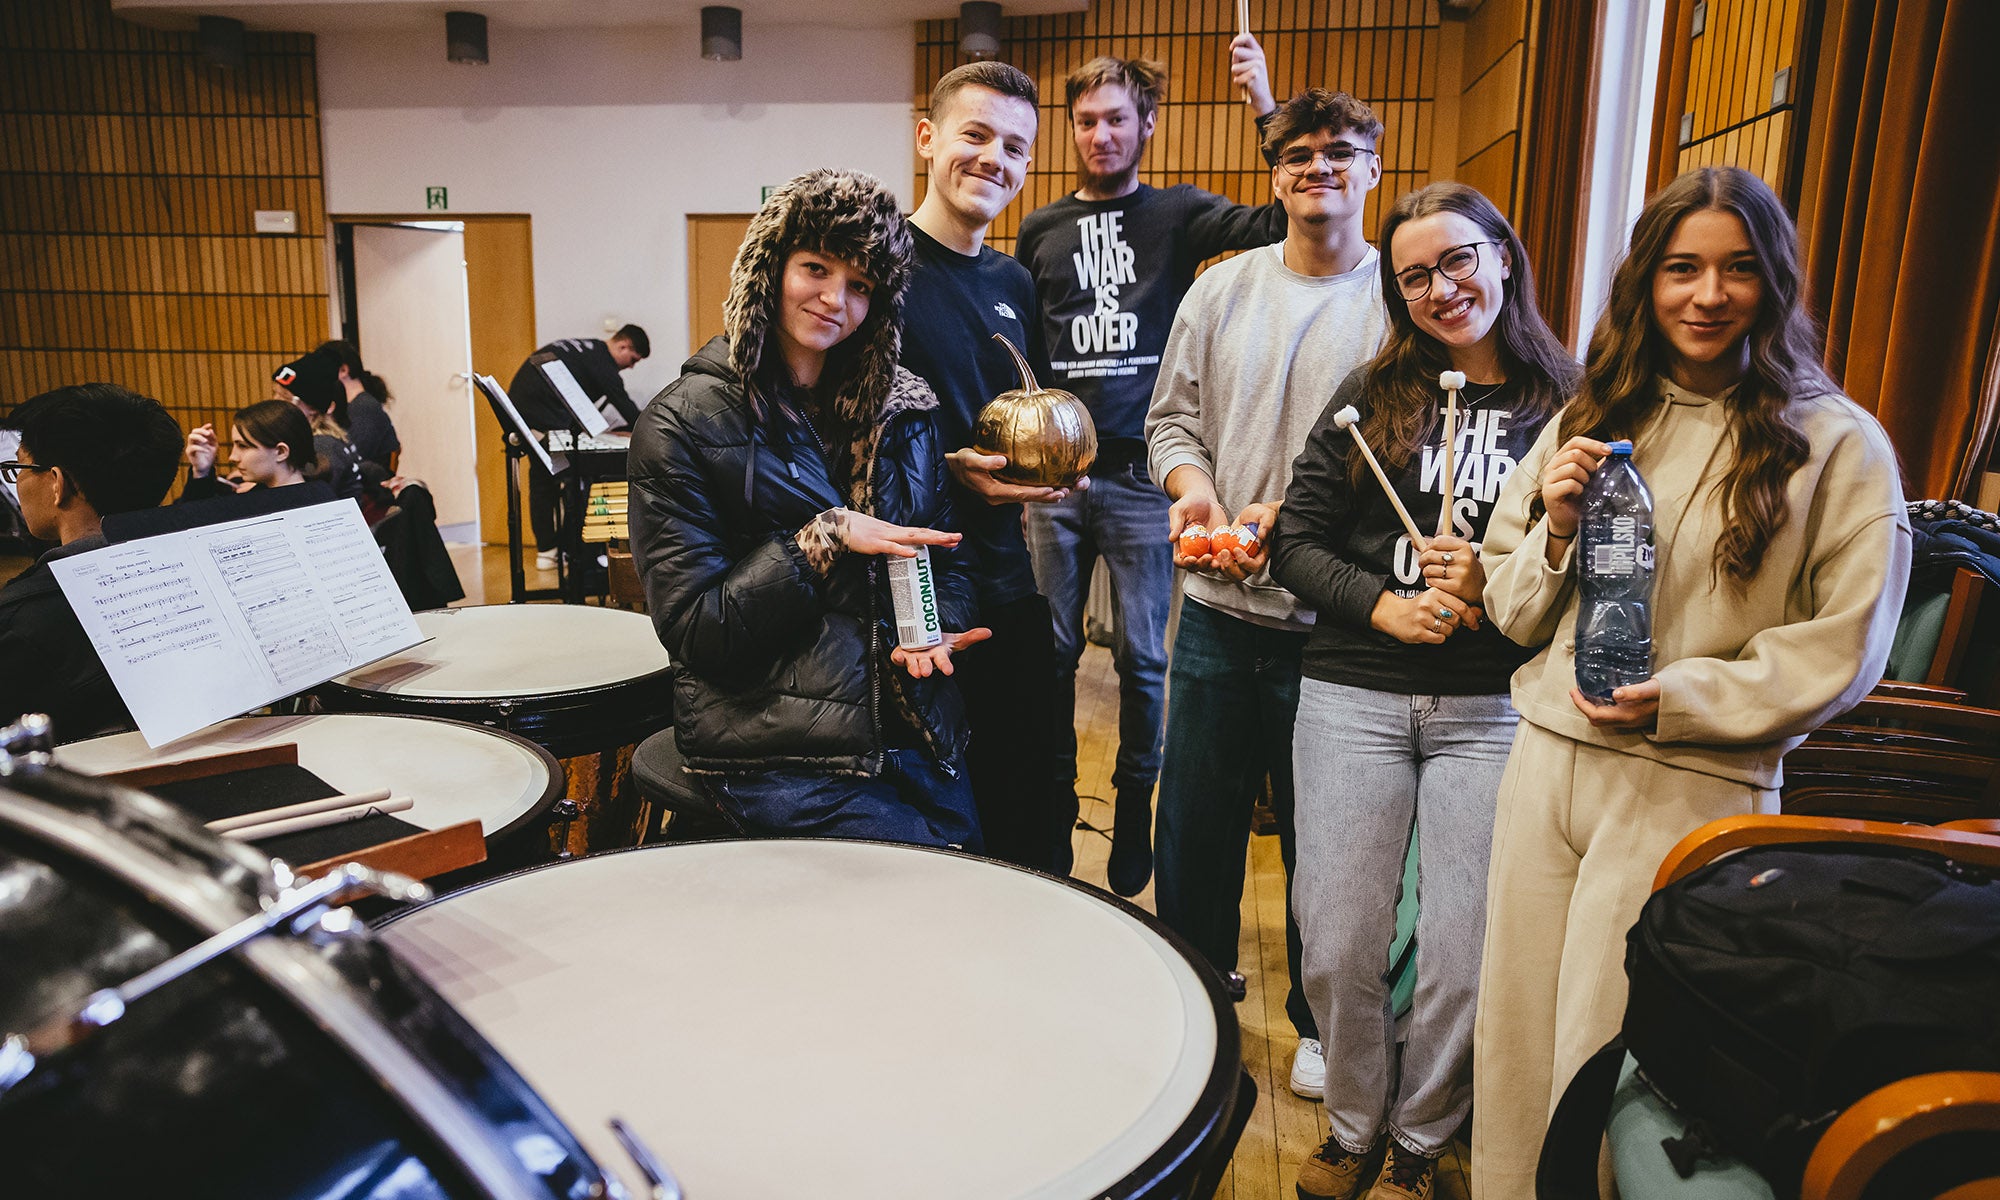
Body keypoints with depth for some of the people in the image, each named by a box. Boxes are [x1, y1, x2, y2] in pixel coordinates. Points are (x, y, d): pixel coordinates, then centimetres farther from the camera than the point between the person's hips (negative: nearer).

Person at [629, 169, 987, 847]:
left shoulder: (903, 408, 9)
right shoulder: (683, 424, -7)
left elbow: (943, 555, 16)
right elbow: (693, 630, -10)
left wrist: (937, 627, -6)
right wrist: (826, 540, -19)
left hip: (913, 732, 6)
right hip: (779, 757, -5)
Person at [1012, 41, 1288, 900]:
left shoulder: (1179, 215, 4)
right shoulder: (1041, 230, 12)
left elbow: (1289, 219, -10)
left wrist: (1267, 106, -17)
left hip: (1143, 474, -2)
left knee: (1143, 656, 6)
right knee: (1053, 648, 9)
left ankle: (1134, 812, 23)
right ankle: (1053, 796, 26)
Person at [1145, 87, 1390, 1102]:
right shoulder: (1221, 290, 9)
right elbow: (1171, 417, 10)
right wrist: (1193, 487, -9)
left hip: (1330, 619, -3)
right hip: (1217, 608, 3)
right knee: (1194, 818, 14)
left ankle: (1320, 1019, 32)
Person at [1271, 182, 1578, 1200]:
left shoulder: (1570, 408, 4)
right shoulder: (1369, 397, 7)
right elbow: (1296, 542, 3)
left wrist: (1491, 586, -14)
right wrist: (1385, 606, -11)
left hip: (1493, 707, 0)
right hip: (1354, 697, 1)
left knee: (1464, 957, 2)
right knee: (1339, 946, 4)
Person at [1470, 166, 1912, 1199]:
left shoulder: (1837, 443, -2)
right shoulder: (1589, 418, 9)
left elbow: (1842, 650, -5)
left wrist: (1679, 698, -15)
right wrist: (1556, 531, -8)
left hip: (1694, 786, -4)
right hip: (1546, 758, 4)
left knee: (1602, 1074, 5)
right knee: (1513, 1042, 14)